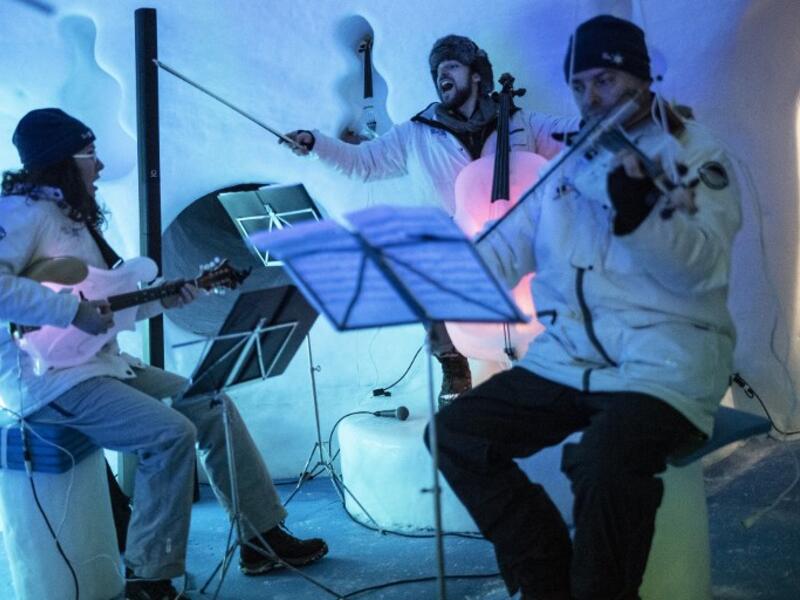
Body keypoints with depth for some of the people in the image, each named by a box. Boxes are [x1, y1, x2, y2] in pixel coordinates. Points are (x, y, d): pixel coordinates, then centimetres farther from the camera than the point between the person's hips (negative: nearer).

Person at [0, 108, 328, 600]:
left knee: (211, 405, 5)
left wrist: (160, 299, 7)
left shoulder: (73, 216, 18)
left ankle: (263, 535, 11)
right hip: (46, 376, -10)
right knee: (172, 434, -24)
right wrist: (73, 309, -29)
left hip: (101, 362, 10)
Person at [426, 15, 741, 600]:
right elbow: (504, 249, 12)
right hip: (569, 354, 6)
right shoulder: (568, 165, 17)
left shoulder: (696, 155, 1)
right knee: (455, 432, -7)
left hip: (665, 355, -6)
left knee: (604, 459, -35)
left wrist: (637, 209, -32)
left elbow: (699, 267, -15)